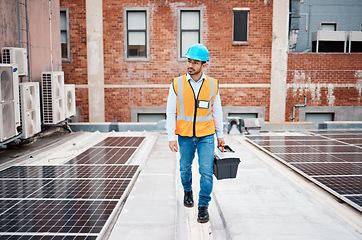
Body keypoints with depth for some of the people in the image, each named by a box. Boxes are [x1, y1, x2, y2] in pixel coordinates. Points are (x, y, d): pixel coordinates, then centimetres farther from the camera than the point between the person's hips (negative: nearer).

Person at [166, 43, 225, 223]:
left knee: (206, 171, -5)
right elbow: (171, 112, -3)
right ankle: (187, 191, 46)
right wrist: (171, 137, -7)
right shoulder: (177, 84, -6)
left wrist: (220, 135, 10)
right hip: (185, 136, 1)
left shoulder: (213, 85, -2)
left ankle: (203, 206, 12)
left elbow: (217, 111, 7)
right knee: (185, 169, 16)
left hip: (206, 136, 0)